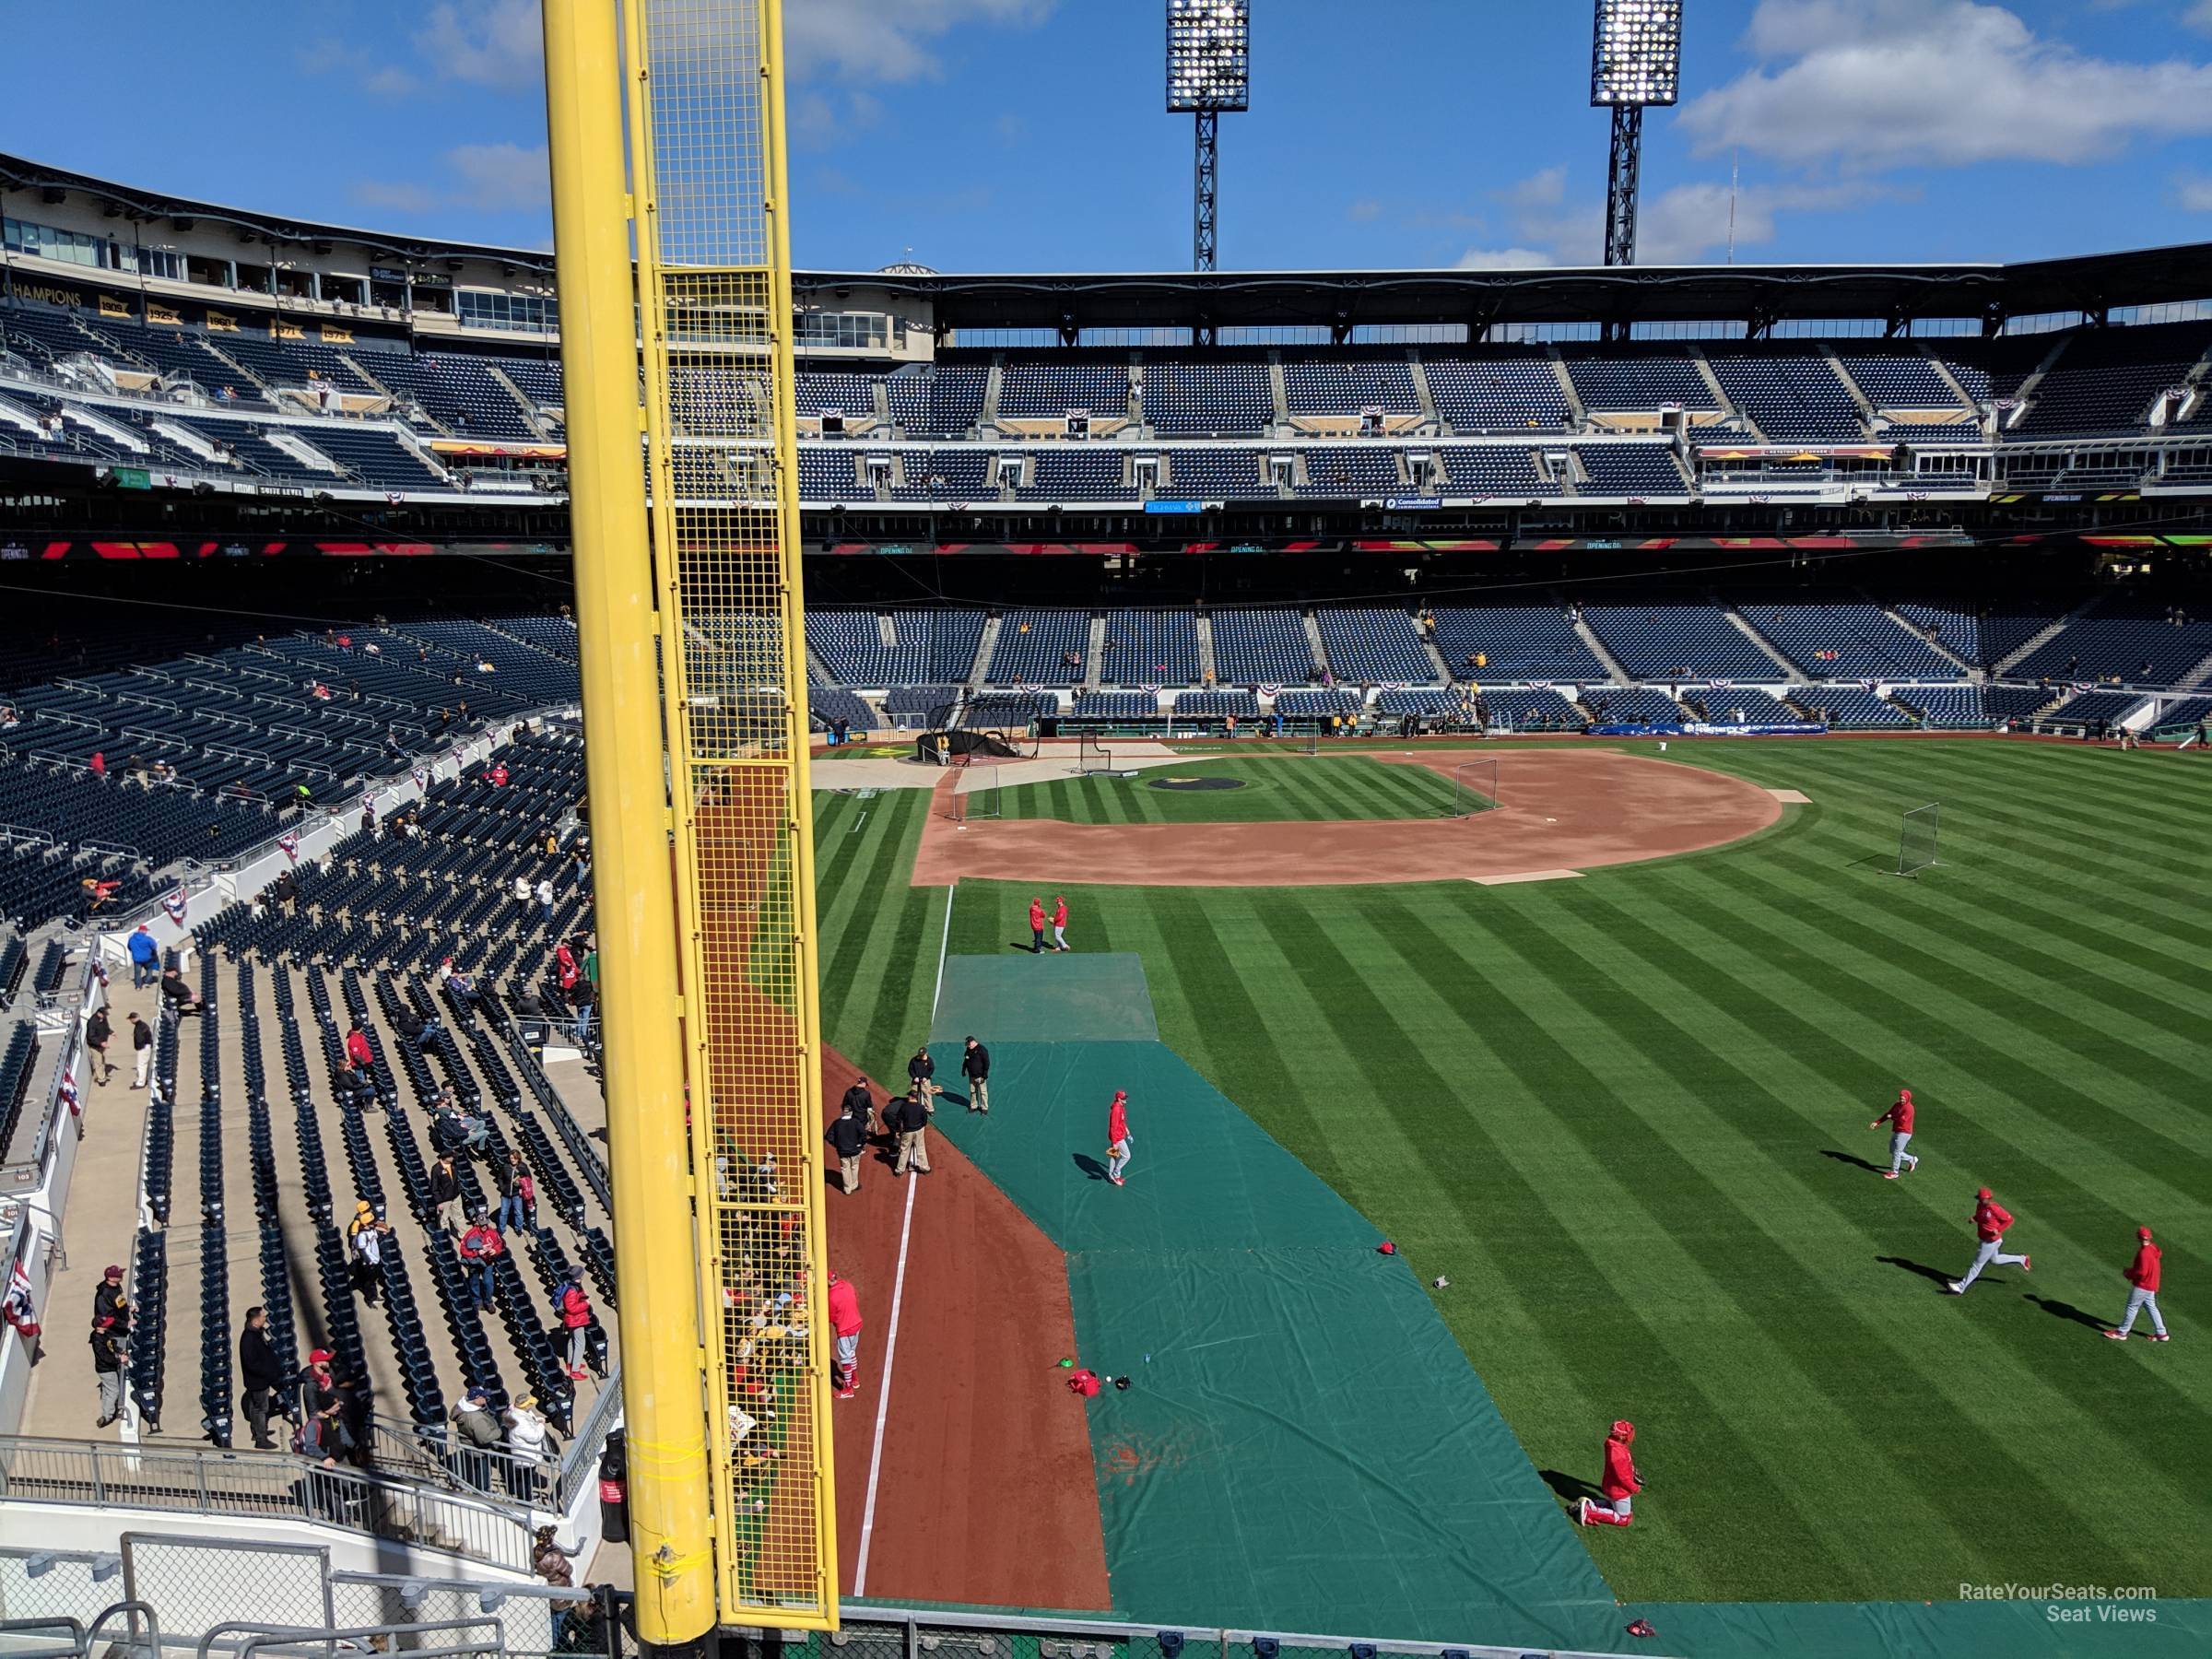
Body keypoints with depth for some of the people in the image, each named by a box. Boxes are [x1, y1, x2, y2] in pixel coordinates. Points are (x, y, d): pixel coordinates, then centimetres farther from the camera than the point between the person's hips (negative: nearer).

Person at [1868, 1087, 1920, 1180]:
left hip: (1904, 1133, -9)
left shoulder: (1908, 1108, -19)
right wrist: (1877, 1122, 1)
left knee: (1896, 1152, -3)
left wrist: (1892, 1117, -8)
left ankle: (1894, 1173, 7)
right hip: (1896, 1131, 9)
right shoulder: (1897, 1105, 8)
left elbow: (1902, 1121, -24)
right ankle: (1912, 1160, 34)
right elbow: (1887, 1114, 9)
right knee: (1893, 1151, 18)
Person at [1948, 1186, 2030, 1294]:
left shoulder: (1994, 1208, -27)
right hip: (1984, 1239, 9)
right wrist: (1974, 1219, -6)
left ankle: (1961, 1287, 4)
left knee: (1978, 1264, -1)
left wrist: (1998, 1230, -26)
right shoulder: (1980, 1205, -3)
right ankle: (2021, 1260, 43)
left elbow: (2009, 1219, -19)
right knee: (1994, 1260, 30)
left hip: (1990, 1241, -9)